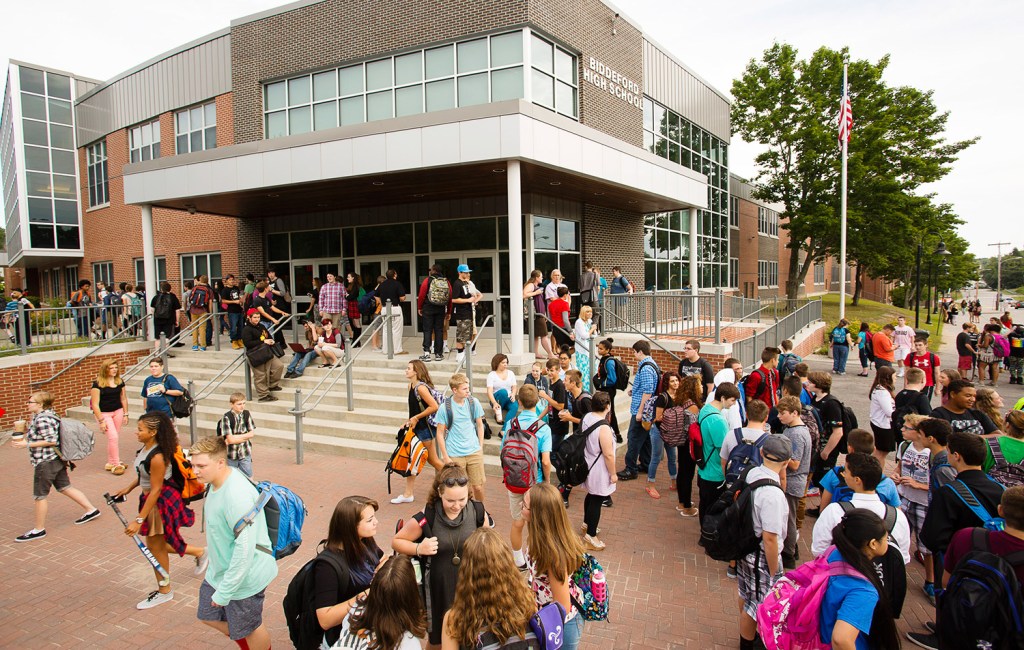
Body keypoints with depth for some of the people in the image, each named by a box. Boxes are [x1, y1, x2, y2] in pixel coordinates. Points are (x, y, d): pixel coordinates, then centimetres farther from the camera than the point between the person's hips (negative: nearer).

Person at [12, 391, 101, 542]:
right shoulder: (49, 414, 9)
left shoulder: (42, 419, -20)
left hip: (45, 462, -10)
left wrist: (27, 444, -20)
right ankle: (90, 510, 22)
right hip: (56, 460, 10)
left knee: (39, 496, 3)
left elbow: (51, 441, -22)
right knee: (65, 487, 17)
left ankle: (39, 530, 15)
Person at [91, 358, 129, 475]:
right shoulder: (98, 383, -14)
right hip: (103, 413, -5)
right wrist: (101, 420, -16)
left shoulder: (120, 382, 1)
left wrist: (125, 414, 7)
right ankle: (116, 465, -2)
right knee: (113, 437, -12)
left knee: (113, 437, 8)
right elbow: (95, 404, -14)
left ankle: (110, 463, 22)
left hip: (118, 411, 5)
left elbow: (123, 399, 10)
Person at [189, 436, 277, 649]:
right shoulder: (216, 483, -4)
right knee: (209, 615, 24)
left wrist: (224, 591, -24)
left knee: (249, 628, 12)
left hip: (244, 575, -9)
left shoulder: (237, 495, -33)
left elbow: (245, 549, -31)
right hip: (219, 570, 9)